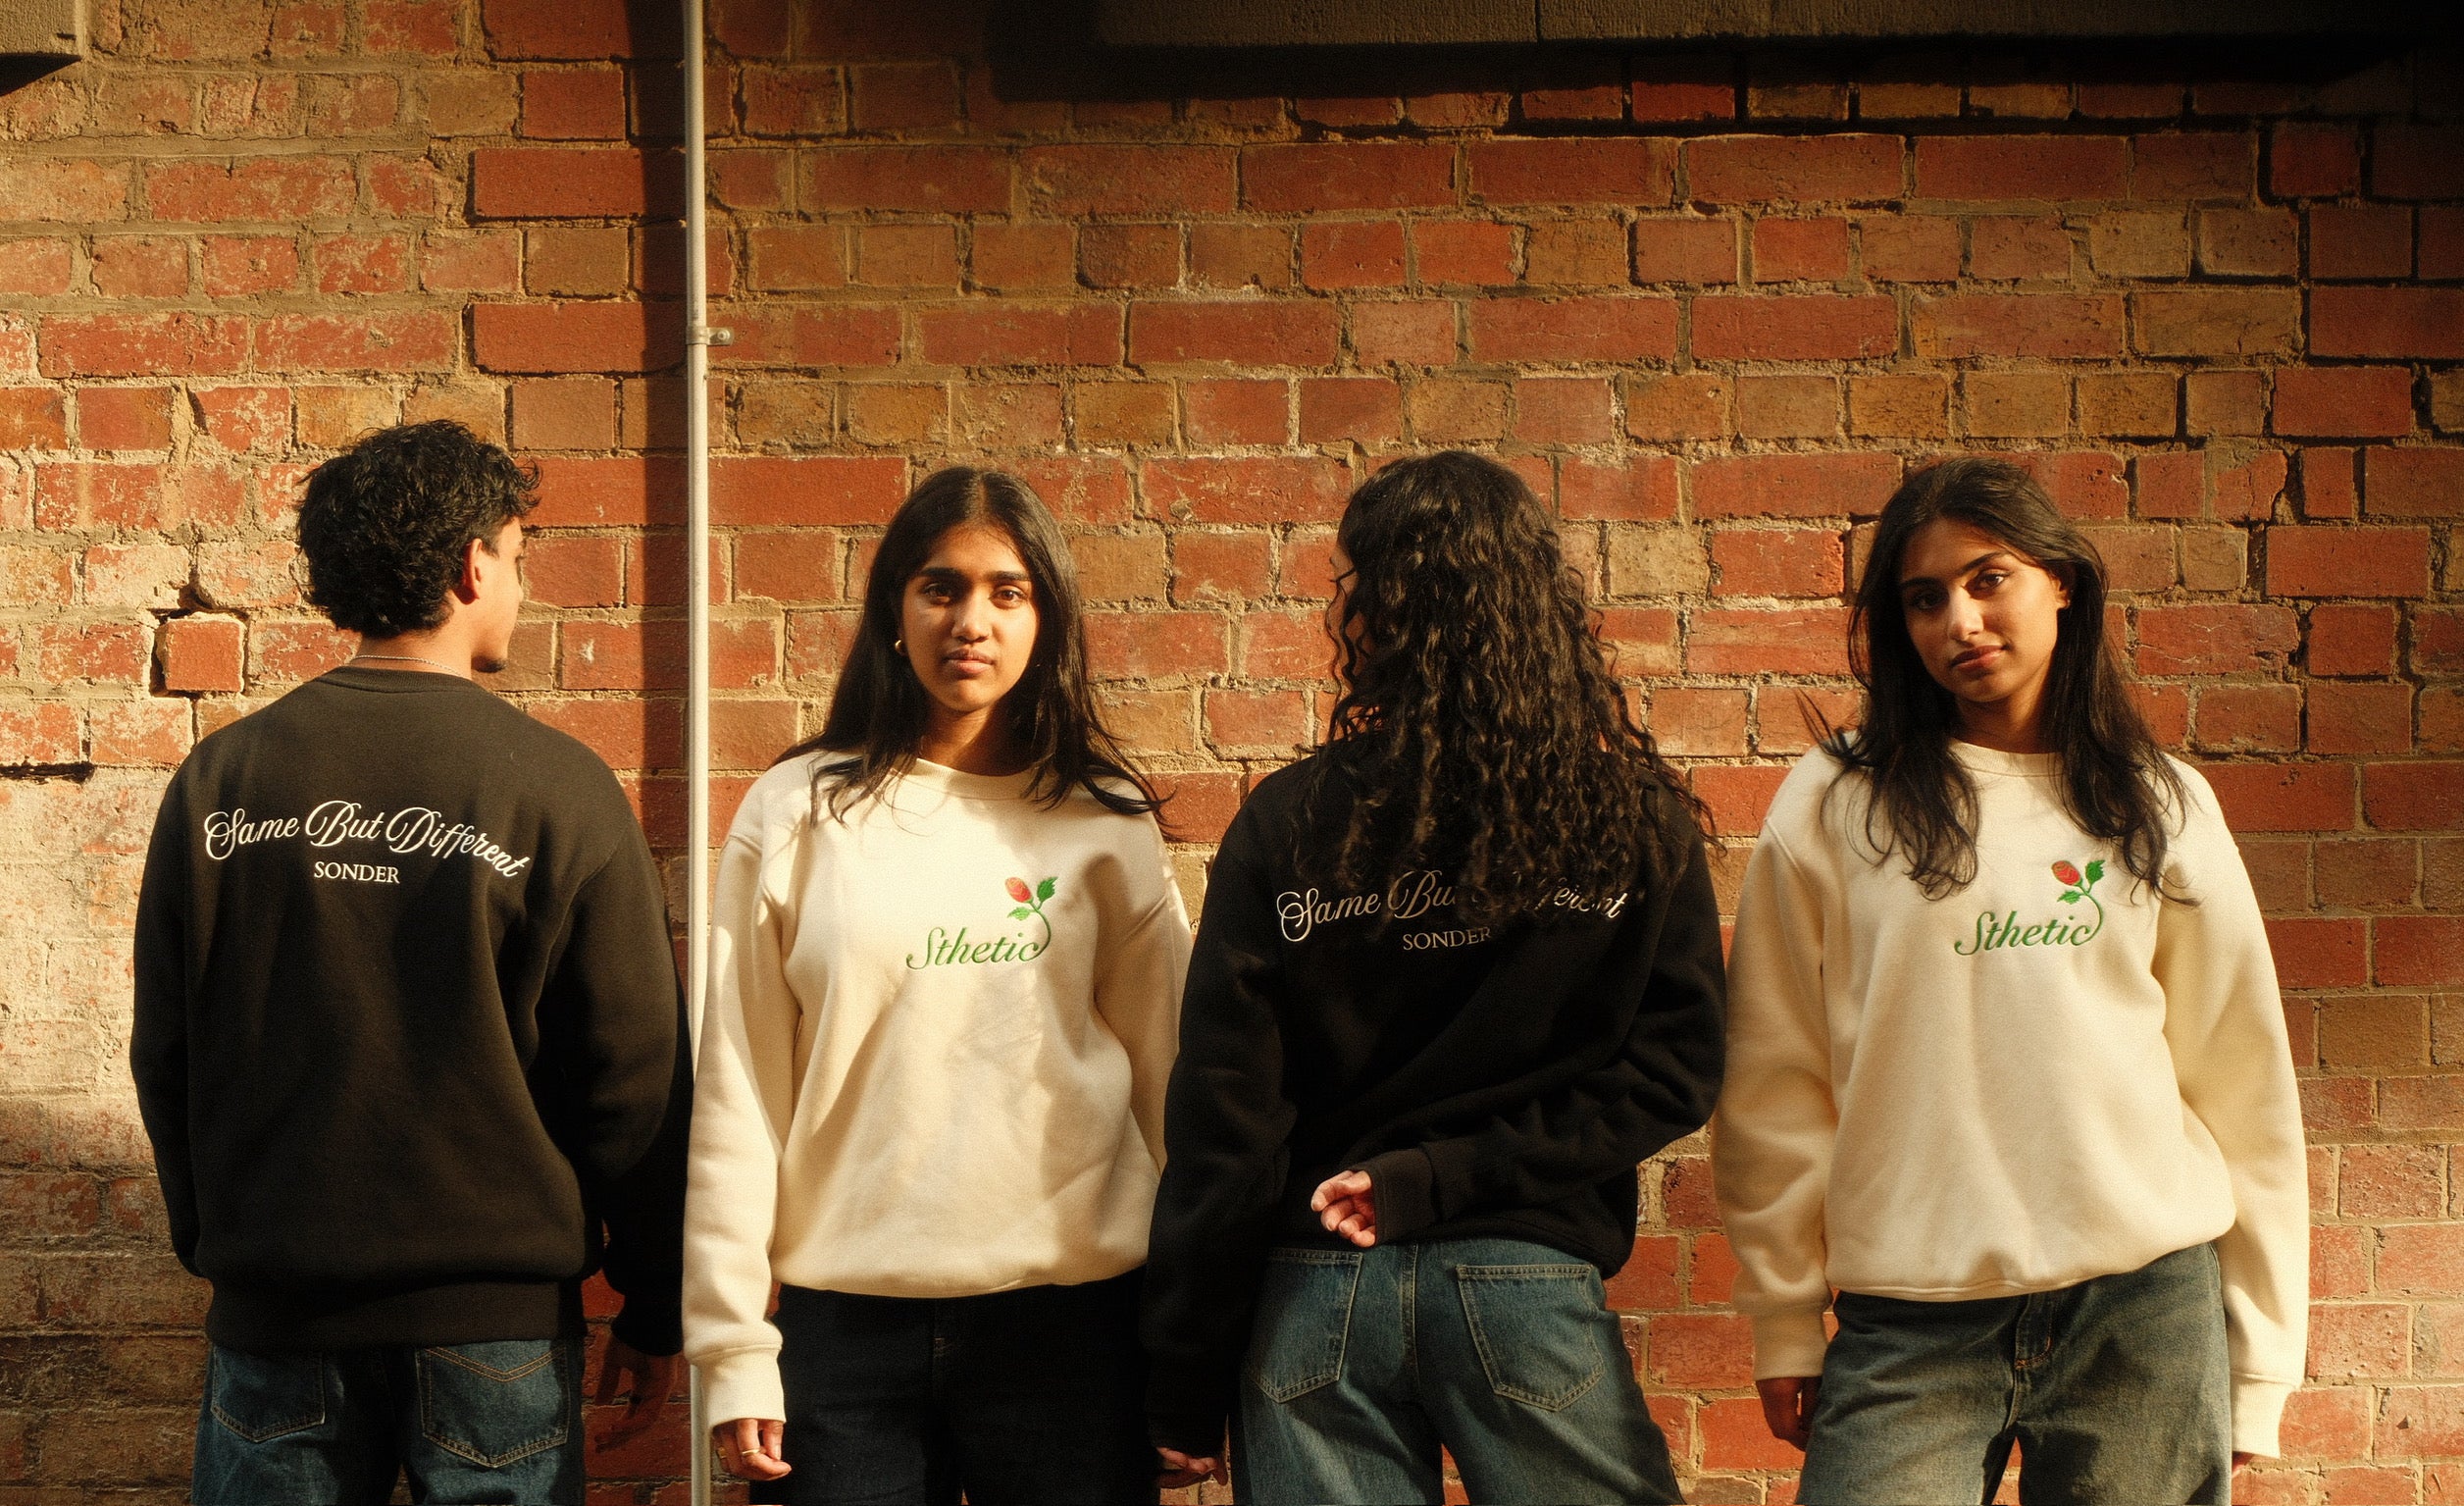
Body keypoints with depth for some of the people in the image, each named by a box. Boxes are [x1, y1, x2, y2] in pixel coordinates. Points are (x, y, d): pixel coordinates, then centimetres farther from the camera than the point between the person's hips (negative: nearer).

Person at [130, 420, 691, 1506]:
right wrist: (656, 1308, 4)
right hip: (495, 1318, -2)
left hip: (273, 1306, 2)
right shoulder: (559, 790, -9)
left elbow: (163, 1057, 5)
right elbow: (637, 1077, -7)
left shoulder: (215, 782, -1)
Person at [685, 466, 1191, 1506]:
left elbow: (1169, 1071, 7)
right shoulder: (797, 814, 4)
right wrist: (732, 1352, -2)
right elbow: (738, 1096, 3)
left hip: (1069, 1309, 1)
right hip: (844, 1313, 0)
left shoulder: (1105, 823, 6)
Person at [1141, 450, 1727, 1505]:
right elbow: (1673, 1073, -6)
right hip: (1530, 1286, 0)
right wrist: (1448, 1175, -7)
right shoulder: (1636, 815, -2)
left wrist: (1187, 1389, 1)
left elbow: (1221, 1119, -5)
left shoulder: (1284, 823, -5)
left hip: (1314, 1293, 0)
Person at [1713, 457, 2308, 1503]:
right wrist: (1785, 1328, 1)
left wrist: (2257, 1366, 8)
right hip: (1910, 1323, -2)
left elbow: (2242, 1088, 11)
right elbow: (1774, 1088, 4)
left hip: (2147, 1304, 2)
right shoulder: (1835, 807, 3)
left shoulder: (2163, 810, 10)